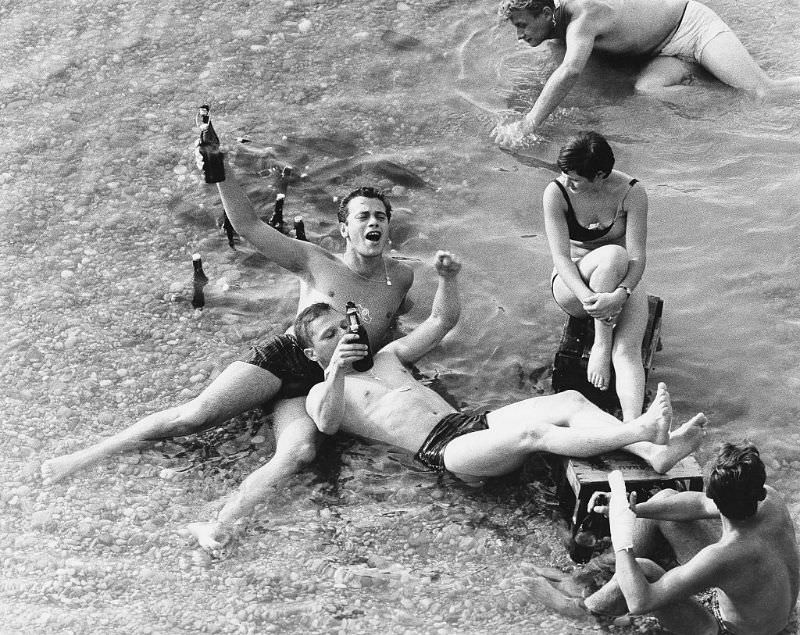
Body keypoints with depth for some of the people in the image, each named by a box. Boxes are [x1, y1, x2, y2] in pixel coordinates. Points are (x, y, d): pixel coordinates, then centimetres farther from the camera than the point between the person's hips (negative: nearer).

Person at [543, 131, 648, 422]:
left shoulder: (631, 193, -16)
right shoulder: (556, 193, -16)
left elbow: (637, 256, -21)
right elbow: (561, 257, -22)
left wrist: (619, 295, -41)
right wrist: (588, 297, -40)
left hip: (623, 279, 1)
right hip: (572, 283, -1)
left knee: (627, 350, -30)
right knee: (613, 255, -37)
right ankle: (601, 344, -28)